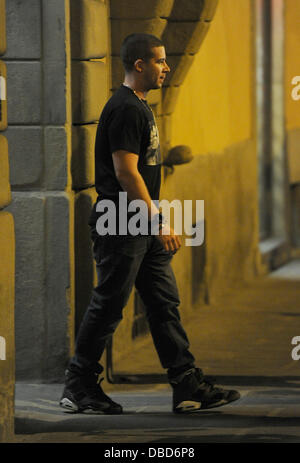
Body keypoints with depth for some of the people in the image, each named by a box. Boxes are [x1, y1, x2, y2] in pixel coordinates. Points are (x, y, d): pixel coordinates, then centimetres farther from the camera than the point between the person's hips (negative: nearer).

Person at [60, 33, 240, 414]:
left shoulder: (139, 107, 17)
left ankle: (189, 387, 6)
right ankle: (79, 387, 7)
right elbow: (126, 173, -22)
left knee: (165, 304, 6)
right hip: (122, 226, -10)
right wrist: (158, 223, -23)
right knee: (108, 307, -3)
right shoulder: (125, 110, -16)